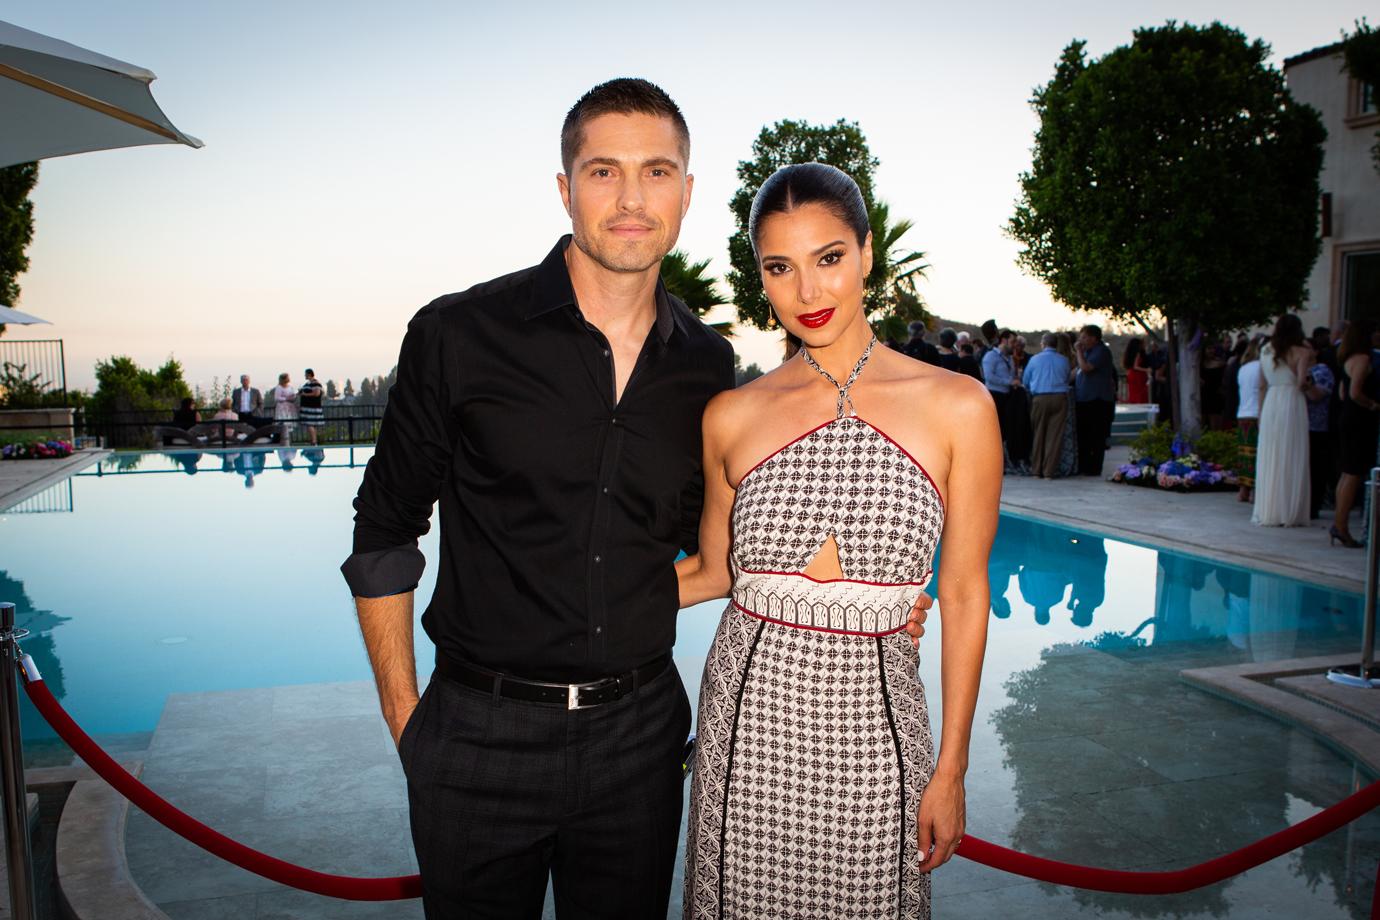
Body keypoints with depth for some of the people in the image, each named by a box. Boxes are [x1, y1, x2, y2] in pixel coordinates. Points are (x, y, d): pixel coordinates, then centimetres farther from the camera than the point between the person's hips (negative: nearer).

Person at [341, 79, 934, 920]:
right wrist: (403, 715, -2)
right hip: (480, 736, -2)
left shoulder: (707, 365, 0)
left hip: (639, 729, 3)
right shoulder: (461, 336, -9)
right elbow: (385, 531, -1)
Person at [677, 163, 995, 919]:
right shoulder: (731, 416, -1)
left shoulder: (956, 408, -5)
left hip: (873, 726, -1)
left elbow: (963, 598, -2)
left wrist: (950, 771, 0)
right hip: (750, 714, 1)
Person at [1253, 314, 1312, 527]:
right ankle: (1289, 513, 1)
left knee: (1269, 460, 8)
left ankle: (1267, 512, 11)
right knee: (1291, 460, 0)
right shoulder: (1301, 352, -5)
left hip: (1271, 404, 4)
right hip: (1292, 403, -4)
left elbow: (1262, 385, 11)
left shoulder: (1266, 351, 9)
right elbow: (1301, 381, -12)